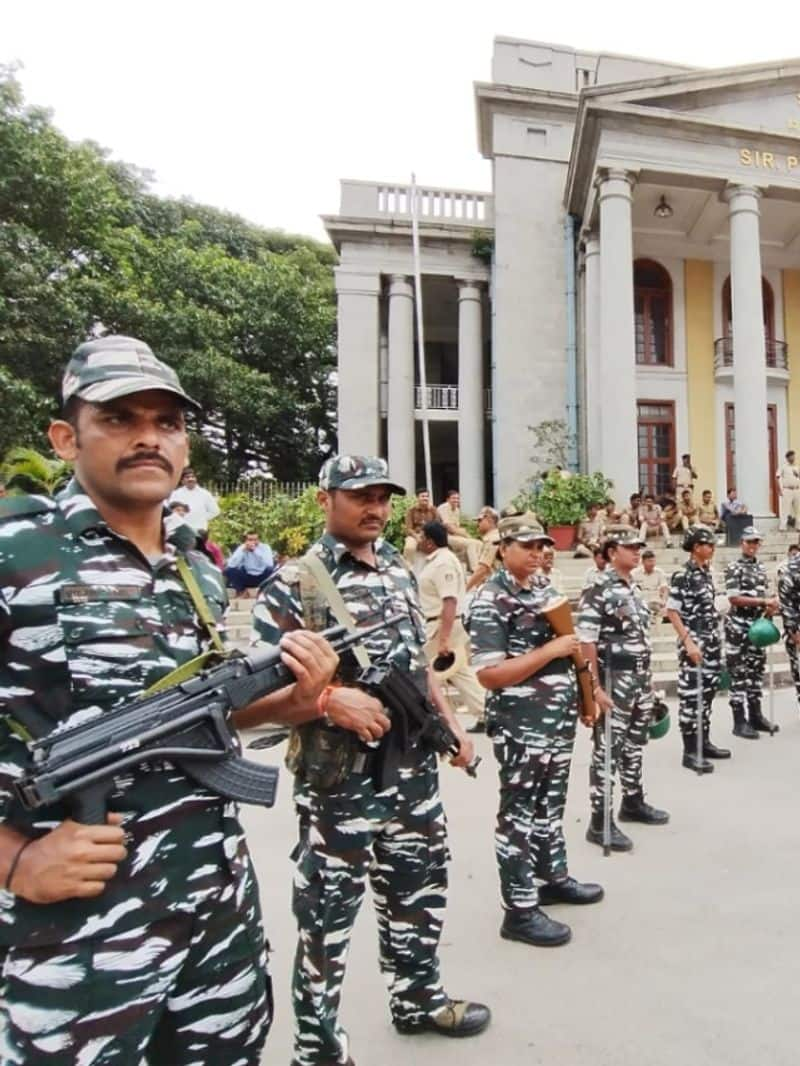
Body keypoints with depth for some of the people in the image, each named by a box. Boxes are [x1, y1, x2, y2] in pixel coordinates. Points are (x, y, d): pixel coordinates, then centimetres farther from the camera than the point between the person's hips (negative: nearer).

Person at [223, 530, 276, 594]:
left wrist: (256, 550, -30)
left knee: (271, 569, -33)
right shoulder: (241, 548, -7)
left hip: (262, 578, -1)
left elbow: (269, 564, -30)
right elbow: (231, 565, -23)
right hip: (247, 578, 1)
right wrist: (243, 550, -25)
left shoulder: (265, 547, -11)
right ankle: (241, 591, -3)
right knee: (228, 570, -22)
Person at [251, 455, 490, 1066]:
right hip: (339, 777, -7)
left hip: (414, 766, 7)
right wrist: (329, 699, -29)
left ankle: (419, 999, 45)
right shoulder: (295, 584, -14)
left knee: (419, 888, 22)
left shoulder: (401, 572, 9)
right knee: (328, 912, 8)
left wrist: (451, 722, 13)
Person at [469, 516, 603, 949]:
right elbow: (489, 673, -24)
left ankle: (553, 877, 40)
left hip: (559, 719, 8)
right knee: (520, 814, 3)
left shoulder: (544, 589, 10)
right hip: (520, 727, -8)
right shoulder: (490, 600, -17)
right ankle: (520, 910, 16)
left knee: (551, 803, 22)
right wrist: (551, 651, -23)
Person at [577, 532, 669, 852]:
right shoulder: (598, 590, -16)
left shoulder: (634, 588, 11)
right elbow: (585, 642, -20)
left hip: (640, 679, 8)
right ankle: (599, 822, 6)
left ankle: (633, 802, 36)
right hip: (613, 681, -8)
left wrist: (648, 678, 19)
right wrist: (595, 687, -22)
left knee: (634, 744, 19)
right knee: (607, 748, -2)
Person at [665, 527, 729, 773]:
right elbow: (671, 612, -17)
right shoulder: (682, 576, -14)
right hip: (693, 643, -8)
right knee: (690, 695, -2)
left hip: (711, 641, 8)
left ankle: (704, 742, 26)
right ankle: (690, 751, 4)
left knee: (707, 692, 14)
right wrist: (688, 642, -21)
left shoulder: (706, 573, 10)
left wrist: (715, 640, 17)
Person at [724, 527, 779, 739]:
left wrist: (770, 605, -1)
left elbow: (762, 595, 20)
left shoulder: (761, 568, 13)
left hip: (757, 624, 8)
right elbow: (734, 598, -18)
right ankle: (740, 721, 1)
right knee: (739, 673, -4)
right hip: (738, 625, -7)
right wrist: (764, 602, -18)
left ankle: (755, 716, 23)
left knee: (756, 670, 13)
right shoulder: (734, 568, -10)